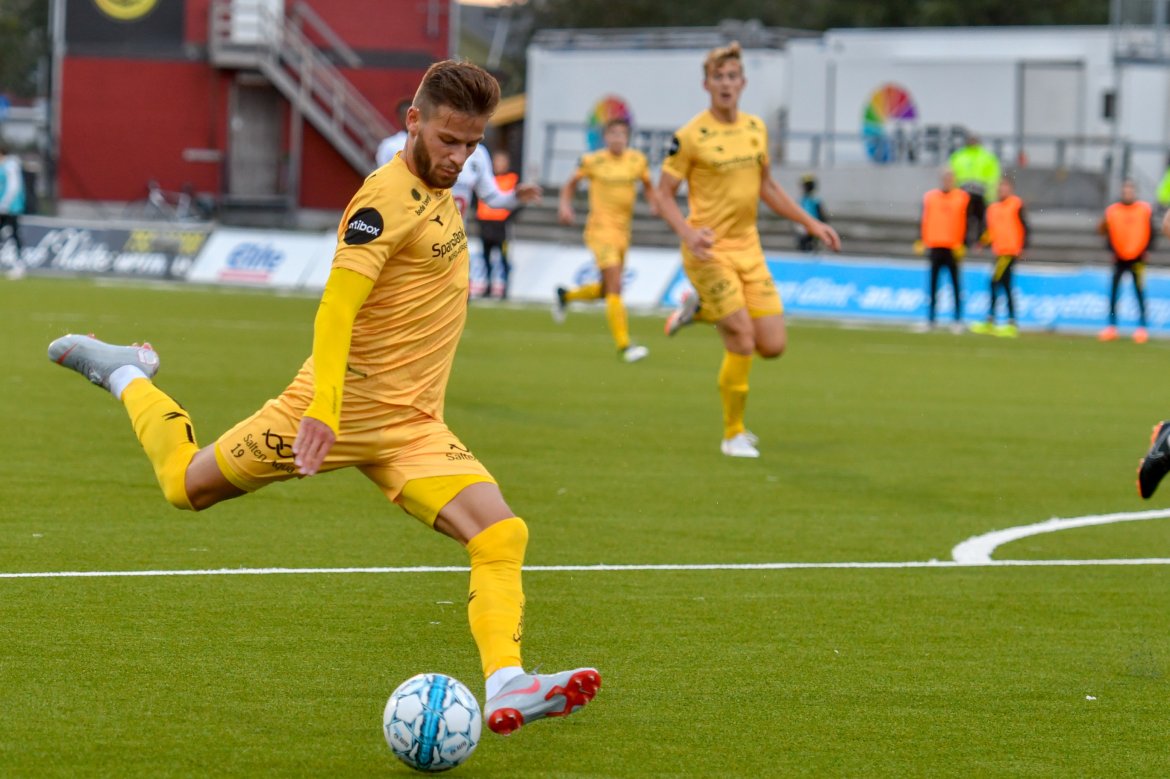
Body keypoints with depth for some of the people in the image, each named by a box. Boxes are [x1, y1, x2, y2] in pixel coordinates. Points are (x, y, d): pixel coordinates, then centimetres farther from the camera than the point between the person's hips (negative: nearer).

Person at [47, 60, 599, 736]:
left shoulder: (439, 193, 10)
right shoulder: (389, 198, -18)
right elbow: (336, 307, -26)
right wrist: (324, 408, -36)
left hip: (414, 428, 7)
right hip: (346, 405, -7)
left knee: (502, 535, -14)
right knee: (190, 485, 11)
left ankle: (505, 688, -21)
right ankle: (126, 375, 37)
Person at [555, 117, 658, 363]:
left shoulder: (637, 160, 3)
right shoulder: (592, 161, -6)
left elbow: (648, 185, 18)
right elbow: (570, 184, 6)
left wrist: (654, 204, -2)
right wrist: (565, 205, -11)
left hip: (623, 230, 6)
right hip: (600, 229, -6)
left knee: (607, 290, 17)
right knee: (615, 287, -17)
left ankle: (565, 296, 44)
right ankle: (624, 346, -17)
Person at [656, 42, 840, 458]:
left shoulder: (756, 128, 8)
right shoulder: (691, 136, -10)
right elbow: (664, 194, -6)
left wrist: (811, 224, 15)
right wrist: (688, 233, -24)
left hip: (748, 249, 6)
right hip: (709, 250, -6)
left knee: (773, 346, 0)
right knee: (743, 343, -13)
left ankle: (700, 310, 24)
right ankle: (734, 435, 5)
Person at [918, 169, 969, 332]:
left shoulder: (962, 197, 3)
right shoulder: (930, 197, 10)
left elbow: (964, 223, 1)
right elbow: (924, 221, 10)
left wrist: (962, 245, -6)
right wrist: (924, 243, 3)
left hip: (953, 248, -2)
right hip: (935, 246, 2)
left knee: (955, 285, -2)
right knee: (933, 284, 4)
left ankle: (958, 320, 0)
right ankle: (930, 320, 8)